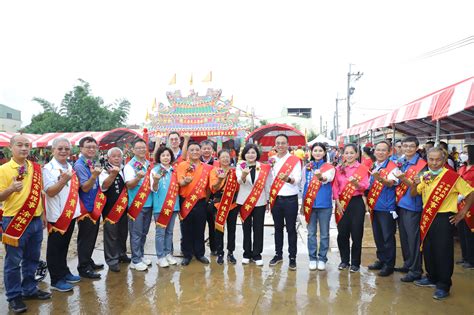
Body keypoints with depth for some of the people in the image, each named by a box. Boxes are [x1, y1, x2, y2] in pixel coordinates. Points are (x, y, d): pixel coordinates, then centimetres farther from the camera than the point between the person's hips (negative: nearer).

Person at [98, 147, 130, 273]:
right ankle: (112, 260, 10)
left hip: (123, 207, 6)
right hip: (110, 207, -6)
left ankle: (121, 254, 32)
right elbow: (104, 186, -30)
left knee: (123, 232, 16)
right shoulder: (105, 172, -9)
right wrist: (113, 174, -45)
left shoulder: (125, 170, 9)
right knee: (111, 234, 0)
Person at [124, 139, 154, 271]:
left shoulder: (149, 164, 9)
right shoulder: (130, 166, -8)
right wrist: (138, 177, -34)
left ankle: (141, 255, 28)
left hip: (148, 203, 6)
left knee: (144, 232, 15)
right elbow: (129, 185, -18)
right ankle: (135, 260, 10)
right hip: (136, 204, -6)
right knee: (136, 233, 1)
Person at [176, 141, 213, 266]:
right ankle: (187, 255, 18)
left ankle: (200, 253, 24)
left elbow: (209, 185, 5)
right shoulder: (182, 165, -3)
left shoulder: (207, 167, 5)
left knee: (200, 229, 10)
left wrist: (207, 197, -13)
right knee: (187, 229, 6)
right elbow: (180, 182, -16)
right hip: (186, 201, -2)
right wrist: (186, 181, -37)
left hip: (201, 202, 2)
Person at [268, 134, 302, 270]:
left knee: (291, 229, 4)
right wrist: (269, 198, 0)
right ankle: (278, 254, 26)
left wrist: (288, 179, -35)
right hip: (275, 199, 4)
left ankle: (292, 257, 14)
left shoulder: (295, 160, -5)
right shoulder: (271, 160, 8)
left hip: (290, 199, -4)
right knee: (278, 228, 14)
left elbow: (297, 179, -16)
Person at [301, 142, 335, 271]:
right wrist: (303, 203, 12)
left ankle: (322, 259, 19)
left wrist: (321, 177, -48)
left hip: (324, 204, -2)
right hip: (310, 204, 3)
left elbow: (328, 178, -25)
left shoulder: (330, 167, -3)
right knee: (311, 233, 9)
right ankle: (312, 258, 19)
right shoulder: (307, 167, 8)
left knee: (324, 233, 7)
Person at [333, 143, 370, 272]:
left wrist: (356, 182, -29)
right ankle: (344, 260, 22)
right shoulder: (339, 169, 7)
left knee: (356, 234, 3)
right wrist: (338, 203, -5)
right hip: (342, 204, 3)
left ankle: (355, 262, 16)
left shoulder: (362, 168, -1)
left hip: (356, 203, -3)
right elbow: (335, 187, 4)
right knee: (342, 234, 7)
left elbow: (365, 187, -9)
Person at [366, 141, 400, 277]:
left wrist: (380, 179, -45)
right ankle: (381, 260, 28)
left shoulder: (392, 167, -9)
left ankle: (389, 265, 12)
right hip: (374, 207, 7)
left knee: (387, 236, 0)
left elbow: (391, 183, -26)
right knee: (377, 235, 15)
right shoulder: (373, 167, 11)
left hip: (387, 207, -7)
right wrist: (368, 202, 14)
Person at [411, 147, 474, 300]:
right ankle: (432, 278, 32)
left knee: (443, 252, -2)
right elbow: (413, 194, 4)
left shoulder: (452, 177, -11)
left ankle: (443, 286, 10)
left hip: (444, 218, -6)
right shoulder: (425, 176, 5)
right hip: (427, 218, 6)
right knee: (428, 250, 15)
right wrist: (415, 183, -16)